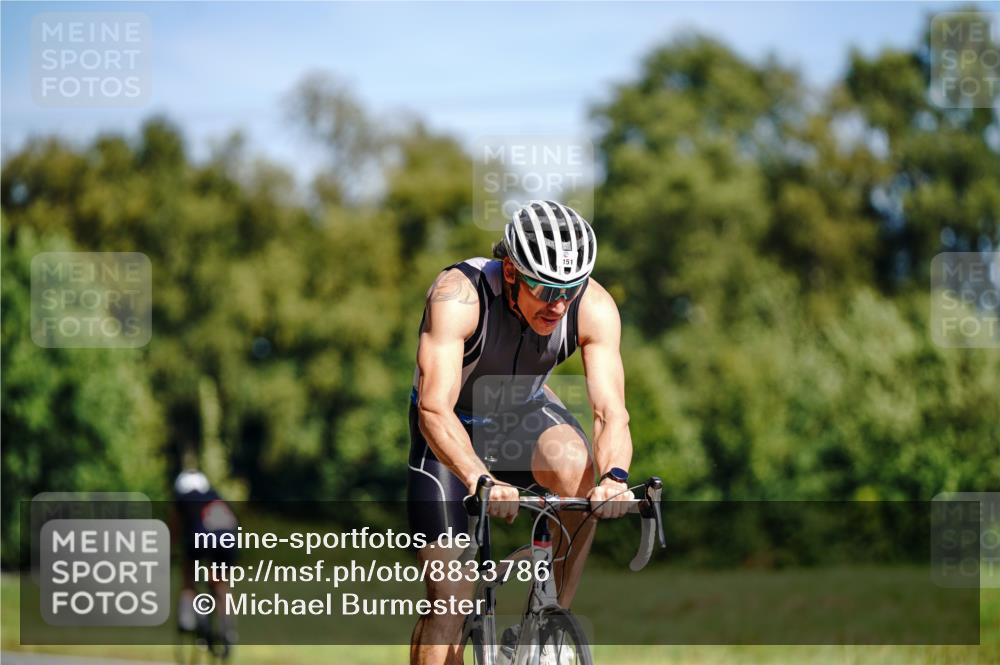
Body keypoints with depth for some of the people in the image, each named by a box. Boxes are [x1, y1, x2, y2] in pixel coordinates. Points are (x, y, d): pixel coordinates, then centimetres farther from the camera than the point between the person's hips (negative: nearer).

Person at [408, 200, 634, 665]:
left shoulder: (594, 307, -26)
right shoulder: (458, 295, -35)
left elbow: (611, 411, -33)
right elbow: (435, 408, -44)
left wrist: (615, 476, -54)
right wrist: (480, 480, -61)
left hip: (525, 413, 2)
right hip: (454, 430, -2)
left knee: (577, 470, -33)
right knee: (450, 600, -11)